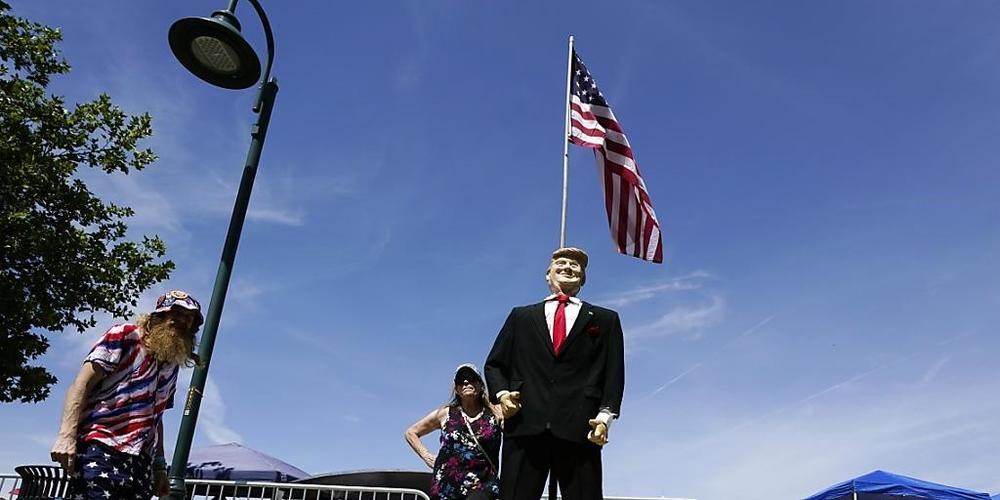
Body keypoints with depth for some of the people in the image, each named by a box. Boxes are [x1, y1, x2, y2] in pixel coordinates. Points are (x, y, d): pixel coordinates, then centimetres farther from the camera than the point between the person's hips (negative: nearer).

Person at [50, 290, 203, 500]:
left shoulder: (172, 366, 22)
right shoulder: (125, 335, 4)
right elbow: (82, 383, -5)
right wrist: (67, 434, -17)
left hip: (141, 463, 7)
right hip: (100, 450, -7)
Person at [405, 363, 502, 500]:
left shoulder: (495, 413, 8)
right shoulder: (445, 413, 13)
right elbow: (411, 433, 24)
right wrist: (428, 457, 12)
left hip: (482, 486, -2)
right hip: (446, 485, 3)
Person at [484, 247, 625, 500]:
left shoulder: (605, 319, 21)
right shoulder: (521, 316, 24)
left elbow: (613, 373, 11)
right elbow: (495, 364, 21)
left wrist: (605, 415, -5)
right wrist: (501, 393, 0)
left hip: (579, 428, 0)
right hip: (525, 424, 1)